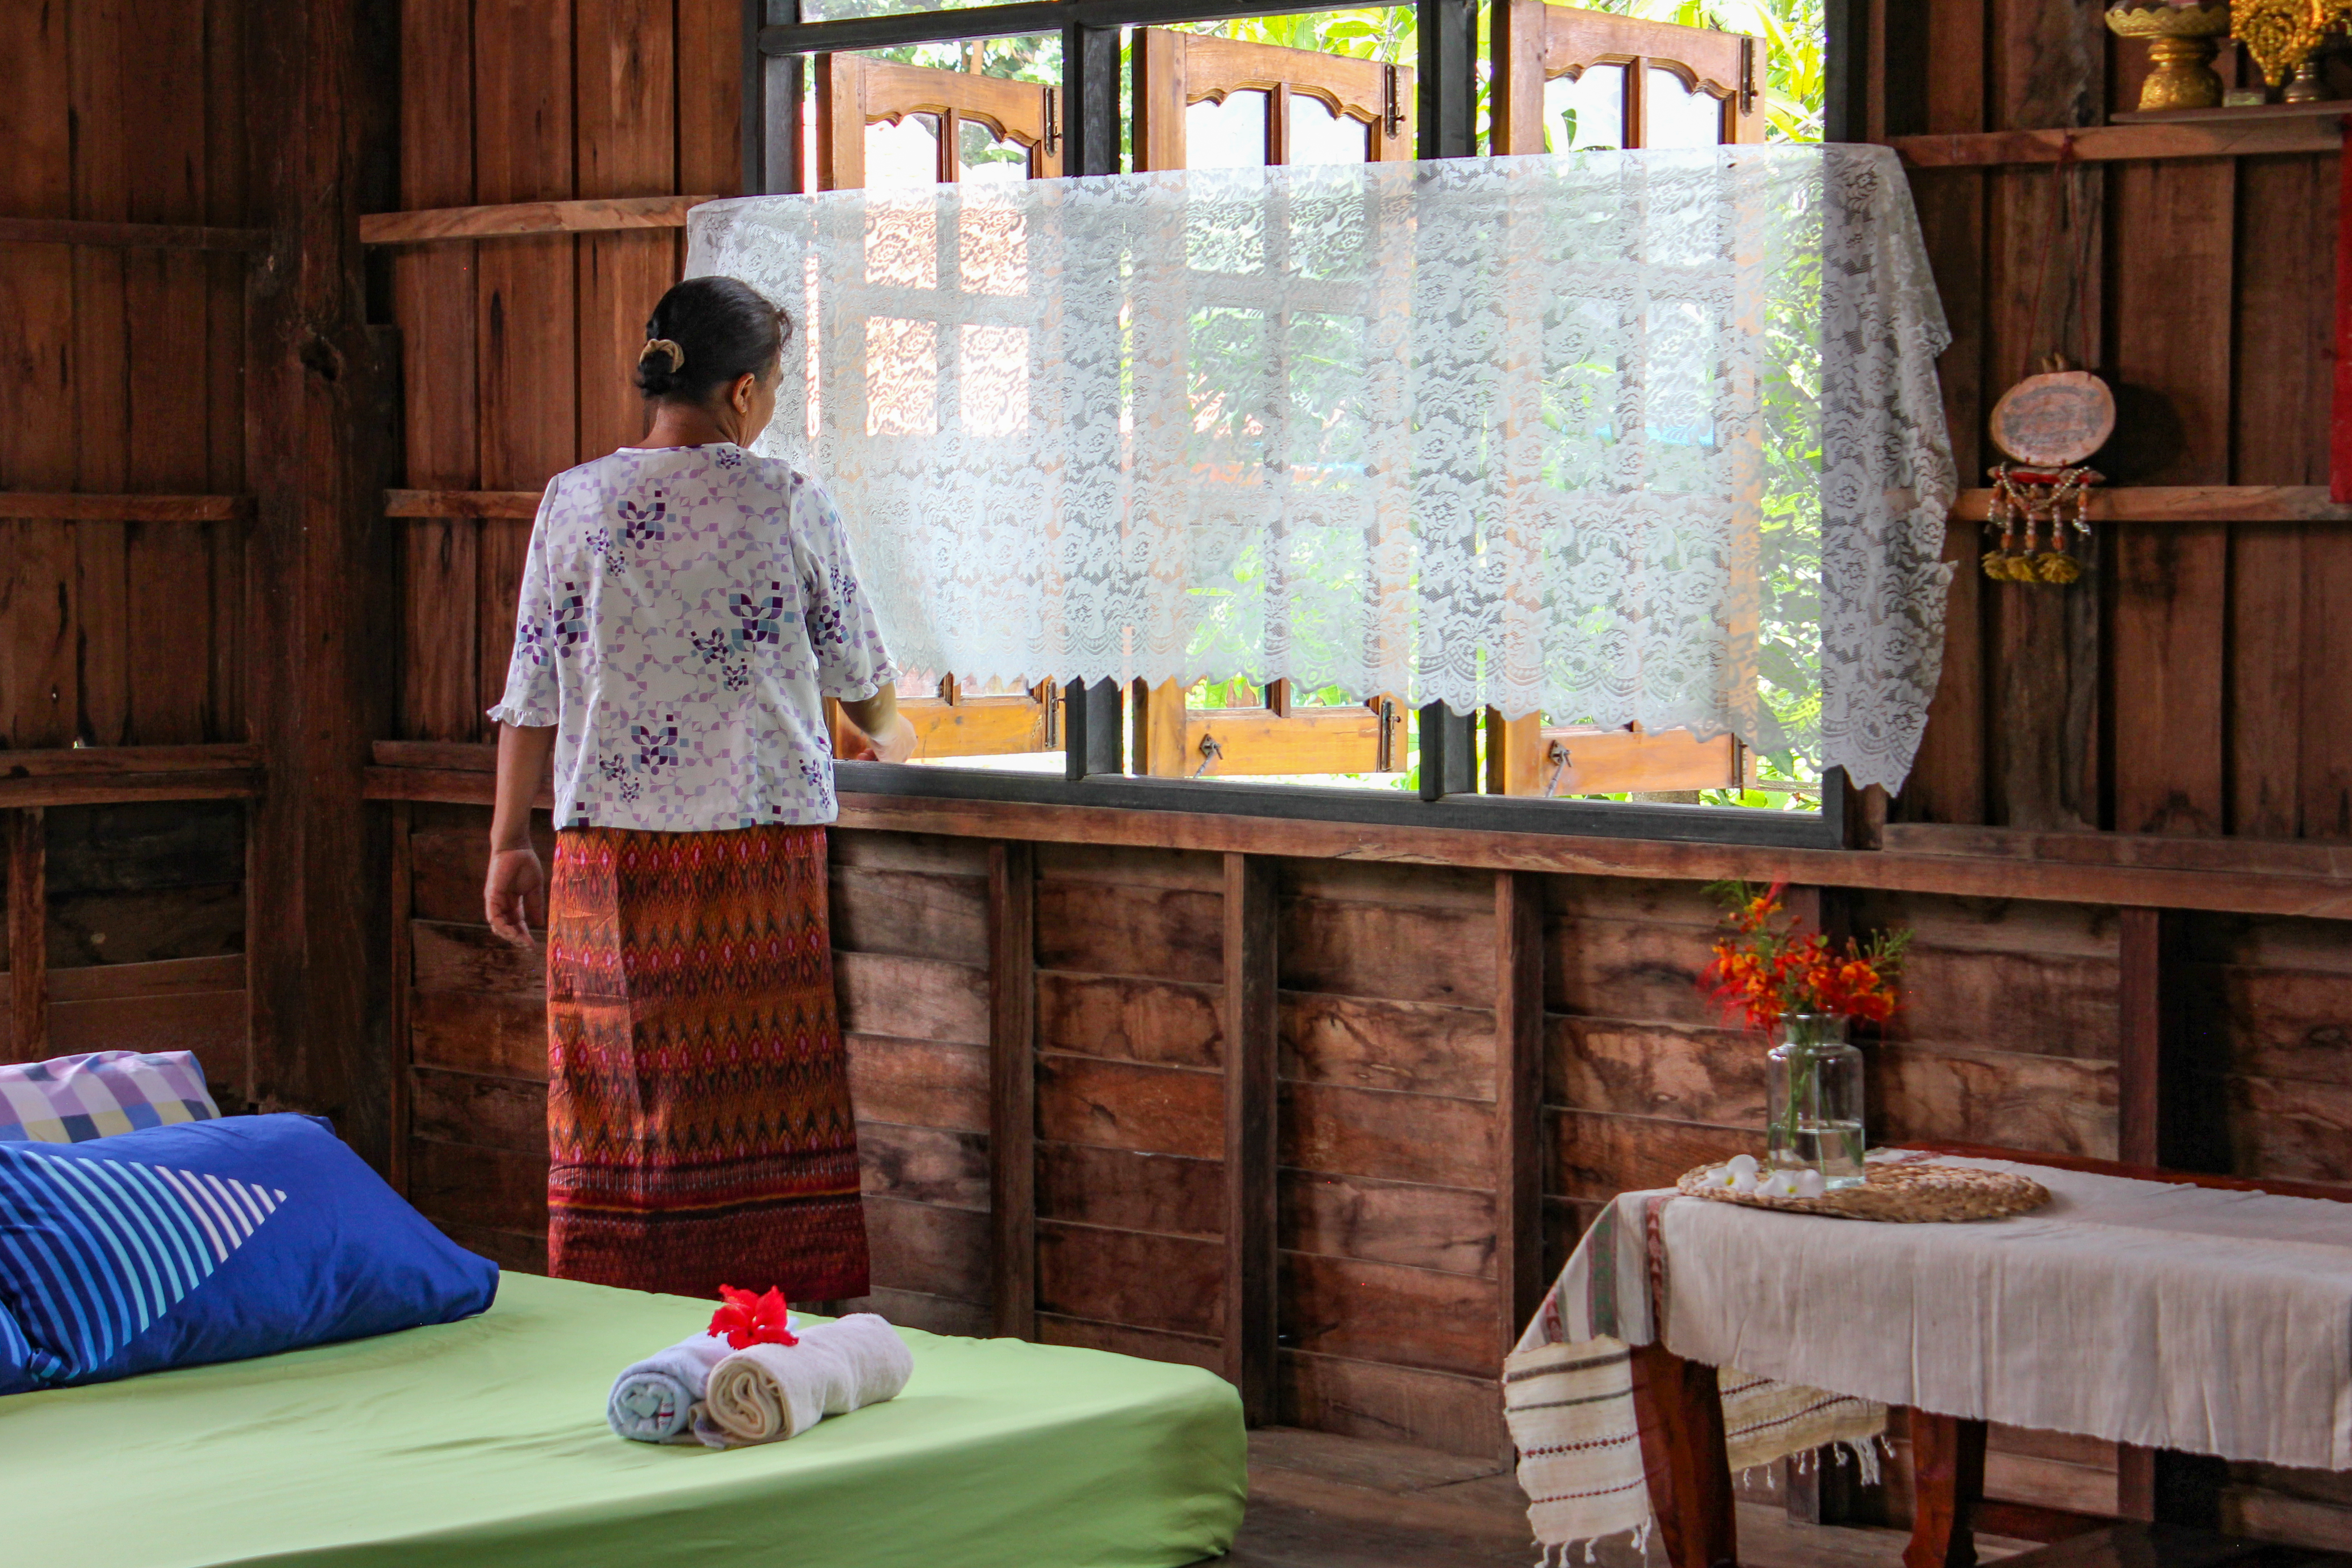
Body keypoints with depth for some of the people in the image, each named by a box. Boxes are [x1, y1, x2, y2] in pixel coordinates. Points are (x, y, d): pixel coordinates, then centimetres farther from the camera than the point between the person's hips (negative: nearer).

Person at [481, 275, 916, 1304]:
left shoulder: (573, 503, 2)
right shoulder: (789, 504, -3)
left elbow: (532, 694, 4)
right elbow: (859, 674, 10)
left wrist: (509, 842, 13)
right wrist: (888, 737, 31)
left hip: (610, 855, 2)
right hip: (763, 859, -2)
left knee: (619, 1104, 7)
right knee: (762, 1101, 3)